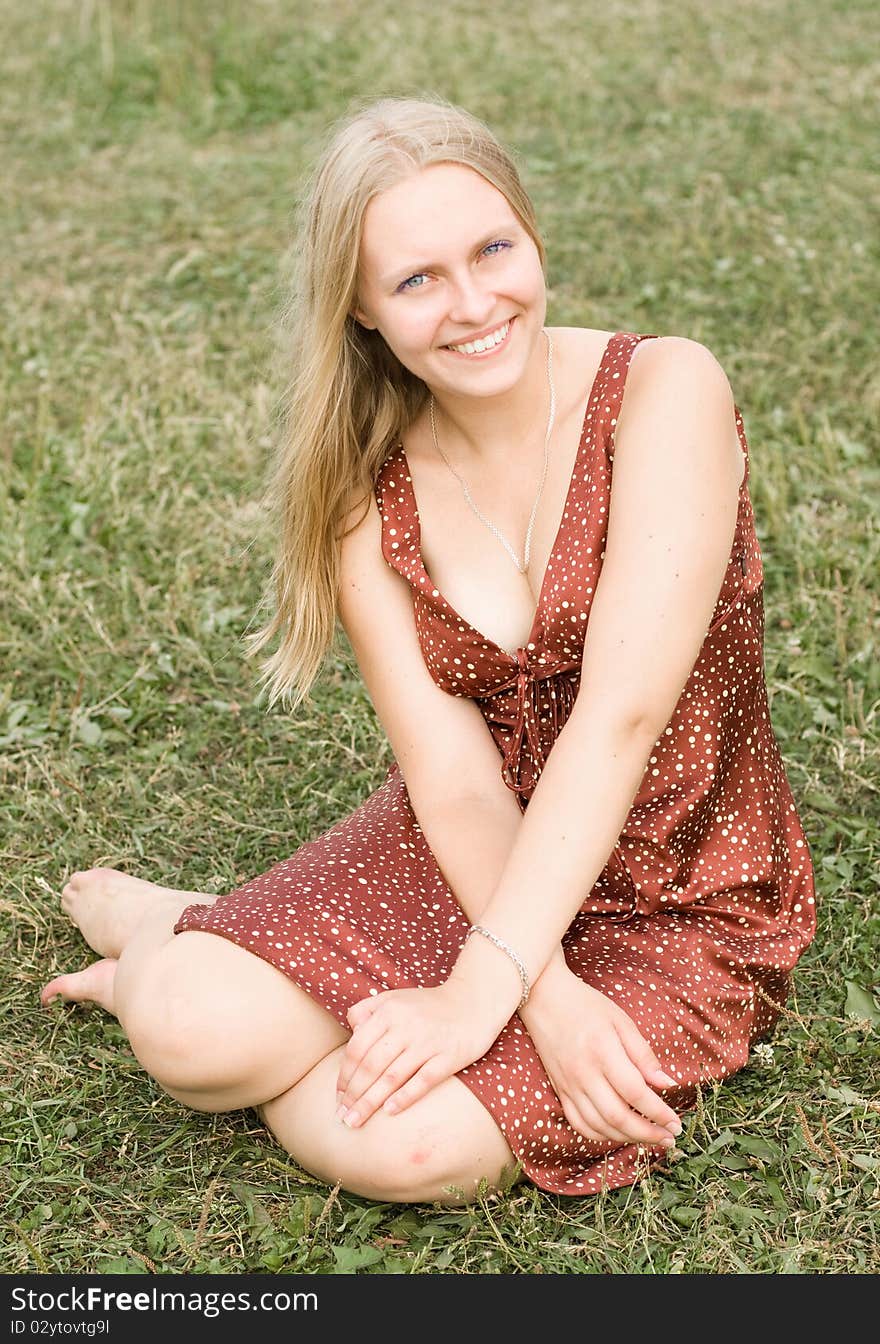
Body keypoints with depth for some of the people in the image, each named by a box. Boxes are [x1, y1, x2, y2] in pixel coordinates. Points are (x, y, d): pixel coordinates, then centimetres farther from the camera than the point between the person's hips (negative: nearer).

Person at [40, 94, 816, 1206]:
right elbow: (450, 771, -12)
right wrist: (550, 994, -27)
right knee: (193, 1031, -23)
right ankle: (179, 953, 12)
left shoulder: (663, 389, -17)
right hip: (466, 857, 3)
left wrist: (485, 987, -27)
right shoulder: (367, 486, -4)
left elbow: (620, 716, -25)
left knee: (398, 1141, -25)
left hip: (683, 903, -2)